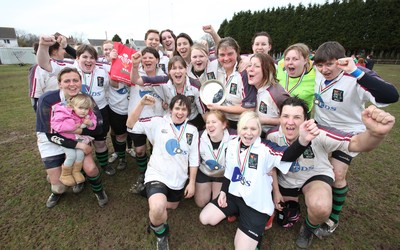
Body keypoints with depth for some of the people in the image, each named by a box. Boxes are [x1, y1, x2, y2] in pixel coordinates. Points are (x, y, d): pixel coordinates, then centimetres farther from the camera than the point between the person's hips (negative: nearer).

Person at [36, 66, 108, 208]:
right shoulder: (47, 100, -24)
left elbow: (98, 128, -14)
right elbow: (51, 135, -20)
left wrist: (81, 130, -32)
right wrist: (77, 145, -27)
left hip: (78, 139, 2)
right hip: (51, 143, -1)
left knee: (90, 168, -18)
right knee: (59, 187, -1)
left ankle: (99, 191, 15)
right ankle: (57, 191, 39)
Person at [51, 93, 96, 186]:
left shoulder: (88, 115, -13)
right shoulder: (64, 114, -27)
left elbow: (94, 121, -1)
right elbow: (55, 125, -32)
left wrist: (90, 123, -26)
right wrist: (72, 125, -33)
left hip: (78, 138, 4)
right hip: (65, 138, -4)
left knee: (80, 153, -12)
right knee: (71, 155, -15)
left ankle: (76, 172, 14)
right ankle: (65, 175, 12)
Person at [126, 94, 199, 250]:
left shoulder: (192, 130, 0)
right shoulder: (158, 122, -7)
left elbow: (193, 159, 2)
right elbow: (131, 124, -13)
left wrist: (192, 182, 1)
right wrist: (141, 104, -26)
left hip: (179, 179, 4)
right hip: (157, 175, -4)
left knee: (171, 206, 24)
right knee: (157, 209, -29)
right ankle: (161, 234, 7)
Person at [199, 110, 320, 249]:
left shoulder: (265, 148, -21)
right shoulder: (232, 144, -4)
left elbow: (288, 155, -44)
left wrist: (303, 140, -65)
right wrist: (223, 192, 2)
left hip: (256, 203, -5)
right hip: (234, 195, 5)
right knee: (205, 218, 6)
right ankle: (236, 212, 24)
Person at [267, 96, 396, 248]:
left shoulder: (318, 134, -32)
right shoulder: (272, 136, -23)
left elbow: (356, 143, -38)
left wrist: (376, 133, -61)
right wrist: (276, 192, -4)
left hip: (316, 176, -2)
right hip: (286, 179, 3)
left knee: (320, 207, -35)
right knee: (283, 221, 13)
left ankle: (309, 229, 2)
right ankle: (292, 202, 47)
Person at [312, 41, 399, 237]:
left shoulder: (356, 79, -28)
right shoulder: (316, 74, -11)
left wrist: (356, 72, -48)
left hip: (347, 132, -5)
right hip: (320, 127, 5)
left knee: (337, 175, -3)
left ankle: (334, 218, 20)